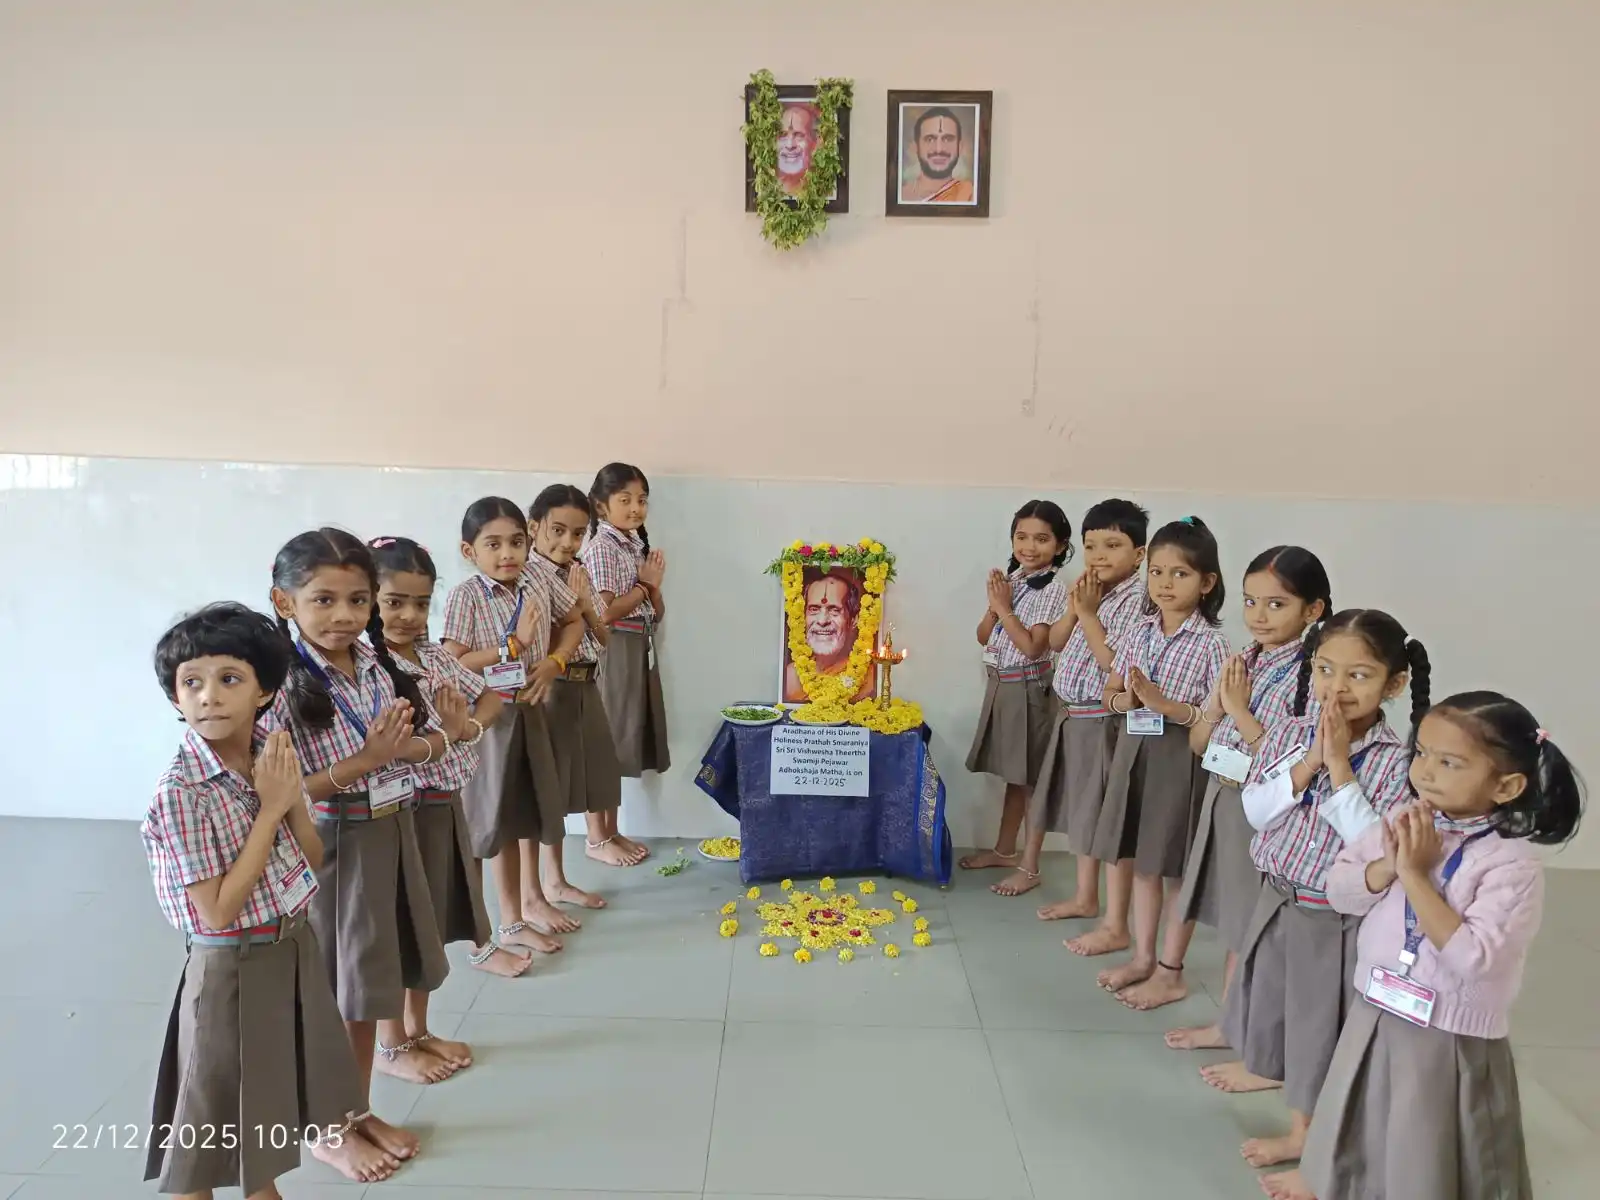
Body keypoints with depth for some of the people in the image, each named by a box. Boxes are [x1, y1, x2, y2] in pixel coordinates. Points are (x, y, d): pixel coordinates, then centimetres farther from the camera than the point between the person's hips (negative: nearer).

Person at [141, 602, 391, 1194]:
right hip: (234, 970, -6)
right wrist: (269, 808, -23)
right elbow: (217, 912, -24)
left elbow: (313, 863, 3)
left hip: (296, 947, 6)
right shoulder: (180, 793, -24)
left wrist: (293, 798, -15)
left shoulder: (268, 757, -4)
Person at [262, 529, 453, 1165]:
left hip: (395, 831, 5)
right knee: (343, 988, 8)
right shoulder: (284, 686, -19)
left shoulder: (382, 666, -2)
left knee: (388, 957, 24)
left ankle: (396, 1044, 48)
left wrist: (410, 747, -14)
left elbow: (432, 740, 8)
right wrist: (363, 761, -27)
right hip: (332, 846, -5)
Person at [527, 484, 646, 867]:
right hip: (552, 687, -8)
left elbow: (603, 640, 9)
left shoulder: (580, 575, 9)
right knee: (552, 769, -1)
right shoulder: (529, 575, -14)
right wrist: (571, 606, -19)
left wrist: (587, 607, -6)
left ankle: (604, 835, 36)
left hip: (587, 685, 8)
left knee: (602, 759, 18)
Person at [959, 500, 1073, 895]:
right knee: (1012, 775, 19)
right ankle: (1004, 848, 32)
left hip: (1026, 689, -7)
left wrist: (1004, 608, -15)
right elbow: (983, 637, 8)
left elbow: (1032, 647, -20)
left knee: (1028, 779, -1)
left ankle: (1030, 868, 8)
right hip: (999, 685, 7)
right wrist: (994, 605, -9)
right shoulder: (1008, 579, 7)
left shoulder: (1053, 589, -13)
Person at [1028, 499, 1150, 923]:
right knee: (1081, 812, 20)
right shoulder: (1090, 592, 10)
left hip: (1102, 721, -9)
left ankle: (1117, 925, 5)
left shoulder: (1135, 600, -17)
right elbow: (1055, 642, 11)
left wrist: (1088, 612, -19)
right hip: (1071, 716, 9)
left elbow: (1114, 660, -24)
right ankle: (1085, 897, 36)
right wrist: (1073, 608, -5)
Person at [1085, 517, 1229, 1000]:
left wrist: (1165, 704, -24)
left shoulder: (1211, 645, -11)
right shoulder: (1138, 634, 4)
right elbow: (1110, 693, 12)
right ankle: (1142, 956, 28)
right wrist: (1126, 699, -10)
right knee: (1139, 860, 14)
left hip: (1180, 760, -5)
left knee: (1173, 867, 5)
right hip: (1134, 752, 5)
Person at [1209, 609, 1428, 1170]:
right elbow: (1254, 810, -11)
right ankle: (1265, 1067, 53)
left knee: (1318, 1019, 11)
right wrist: (1309, 764, -22)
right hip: (1278, 898, 5)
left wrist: (1340, 768, -29)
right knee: (1267, 992, 26)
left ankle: (1303, 1131, 30)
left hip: (1337, 919, -5)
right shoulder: (1289, 734, -6)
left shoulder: (1396, 761, -18)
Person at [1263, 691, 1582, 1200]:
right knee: (1357, 1133, 28)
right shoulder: (1401, 824, -4)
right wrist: (1389, 866, -21)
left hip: (1450, 1043, -5)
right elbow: (1339, 891, -3)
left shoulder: (1513, 864, -21)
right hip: (1374, 1019, 6)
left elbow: (1473, 960, -29)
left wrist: (1416, 876, -28)